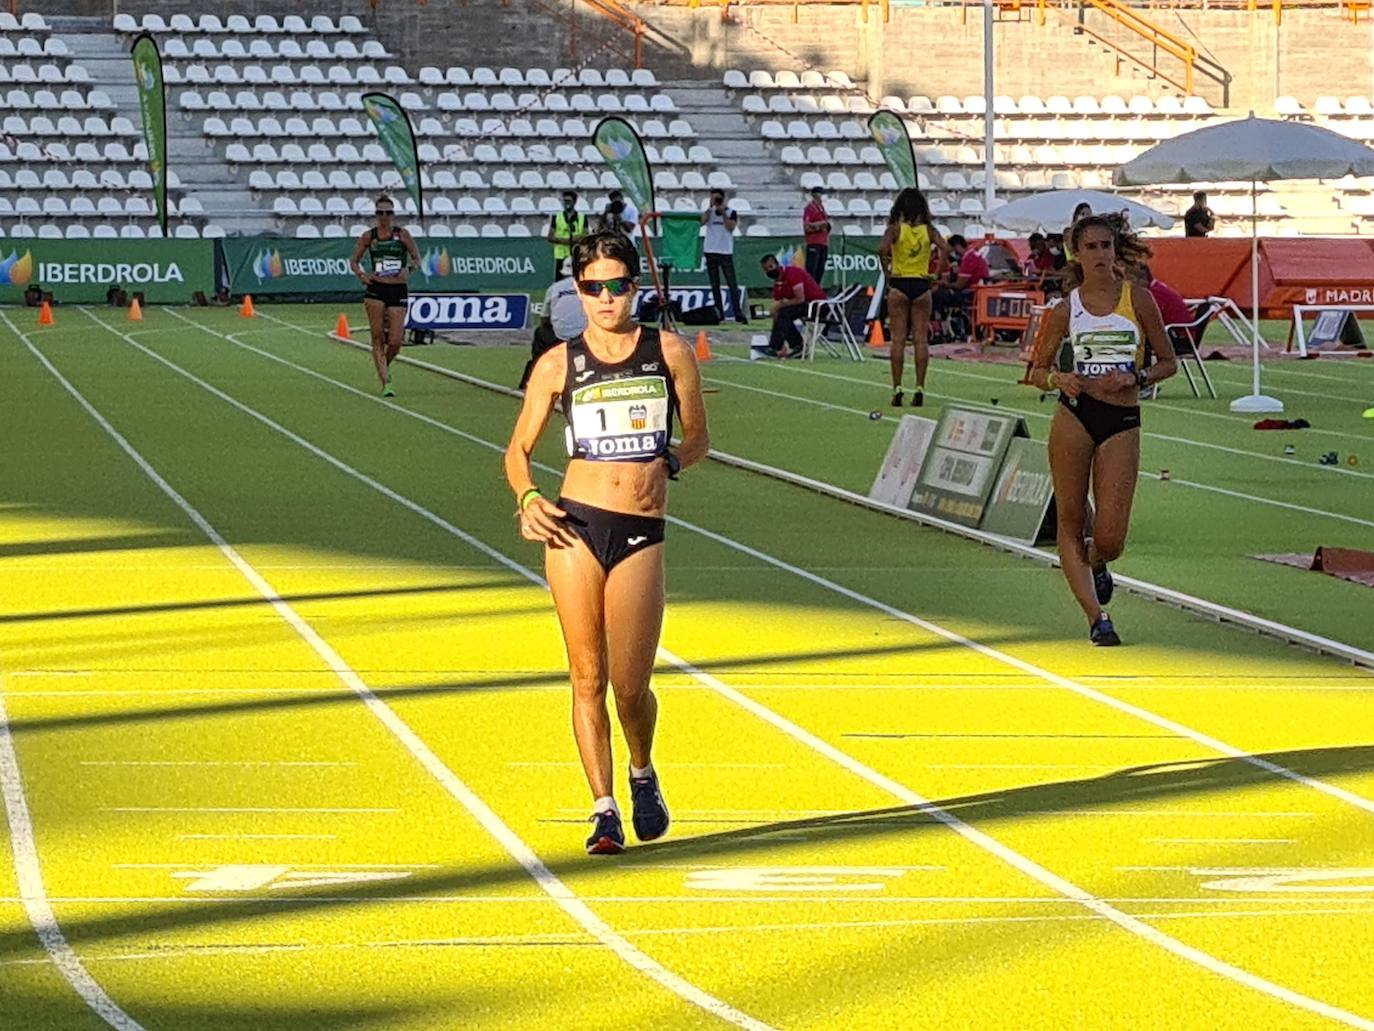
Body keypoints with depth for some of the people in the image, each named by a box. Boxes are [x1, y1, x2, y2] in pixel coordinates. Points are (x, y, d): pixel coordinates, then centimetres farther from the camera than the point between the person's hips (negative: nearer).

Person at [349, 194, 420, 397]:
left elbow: (416, 259, 9)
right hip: (376, 290, 0)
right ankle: (386, 383, -2)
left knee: (395, 342, -4)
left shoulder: (402, 234, 3)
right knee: (378, 339, -6)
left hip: (398, 291, 0)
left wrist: (409, 268, -11)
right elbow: (354, 261, 13)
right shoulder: (368, 236, 5)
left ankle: (384, 366, 29)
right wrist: (360, 274, -7)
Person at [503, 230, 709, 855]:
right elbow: (518, 449, 12)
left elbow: (698, 438, 16)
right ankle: (603, 809, 11)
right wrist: (527, 498, -6)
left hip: (641, 534, 0)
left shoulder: (669, 352, 6)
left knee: (630, 686, -2)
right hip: (575, 524, 0)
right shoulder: (558, 364, 6)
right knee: (587, 678, 2)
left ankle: (643, 775, 28)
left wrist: (670, 464, -2)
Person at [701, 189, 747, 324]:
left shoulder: (731, 212, 3)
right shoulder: (709, 211, 10)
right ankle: (719, 314, 8)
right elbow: (702, 221, -9)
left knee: (732, 283, -7)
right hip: (710, 251, 3)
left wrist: (723, 212, -13)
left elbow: (731, 227, -12)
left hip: (725, 252, -3)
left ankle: (737, 313, -10)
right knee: (714, 285, 5)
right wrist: (710, 207, -10)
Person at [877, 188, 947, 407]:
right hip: (922, 285, 1)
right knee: (921, 339, 4)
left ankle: (897, 388, -1)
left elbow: (882, 249, -19)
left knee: (898, 338, 2)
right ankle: (919, 387, 0)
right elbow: (945, 248, -11)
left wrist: (886, 271, -6)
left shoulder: (895, 229, -4)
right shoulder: (928, 230, 2)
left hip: (899, 284, -1)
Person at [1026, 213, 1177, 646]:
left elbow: (1168, 362, 9)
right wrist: (1059, 379, -9)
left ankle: (1094, 564, 30)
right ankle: (1095, 616, 4)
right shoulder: (1066, 309, 6)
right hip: (1075, 415, 1)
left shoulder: (1138, 299, 5)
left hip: (1123, 421, -1)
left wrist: (1134, 377, -9)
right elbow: (1037, 371, 13)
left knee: (1110, 538, -6)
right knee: (1070, 524, -3)